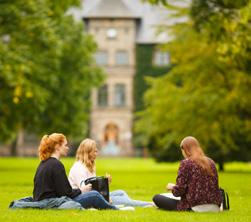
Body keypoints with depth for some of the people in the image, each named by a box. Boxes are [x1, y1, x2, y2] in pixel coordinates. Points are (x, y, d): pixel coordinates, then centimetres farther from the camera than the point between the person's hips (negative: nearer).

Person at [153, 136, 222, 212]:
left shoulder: (186, 163, -8)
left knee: (156, 198, 1)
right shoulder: (211, 162, 9)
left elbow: (179, 191, -12)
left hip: (195, 207, -6)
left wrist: (172, 187, 11)